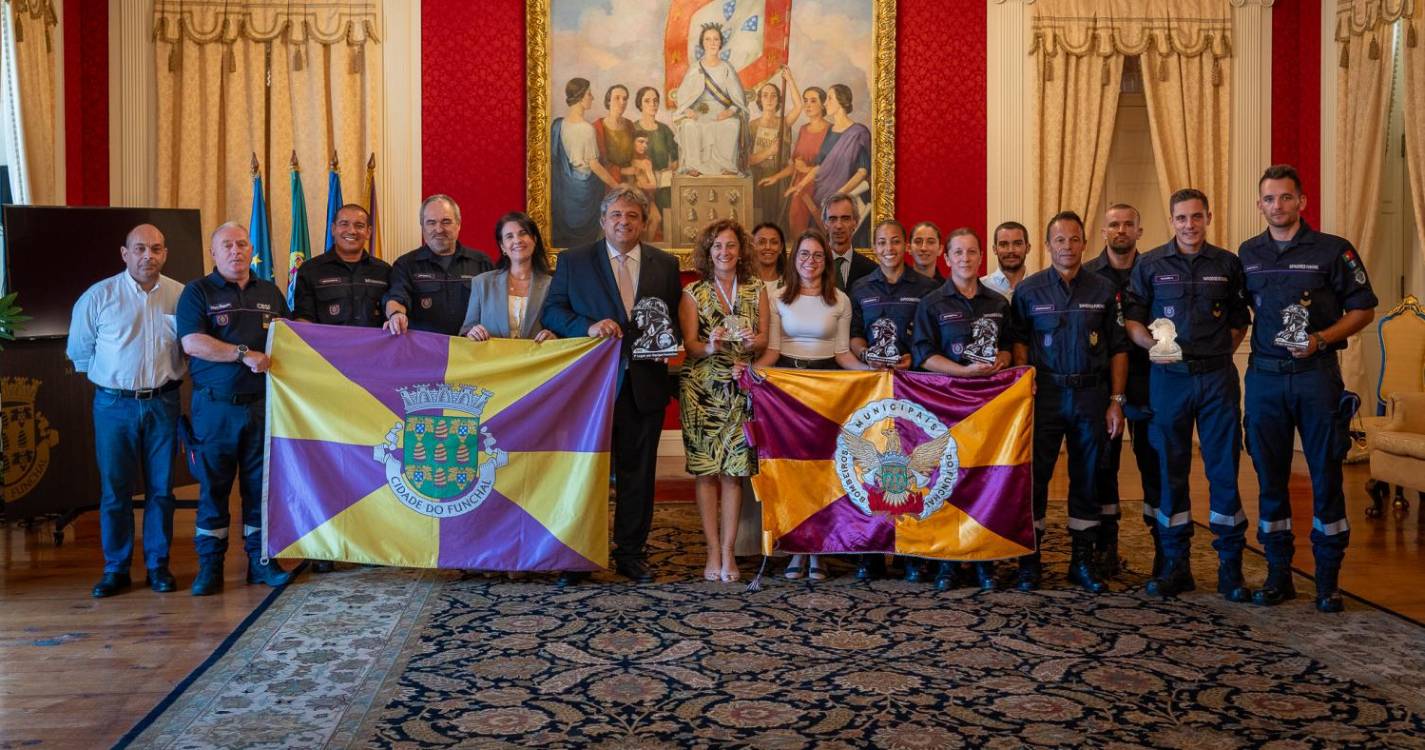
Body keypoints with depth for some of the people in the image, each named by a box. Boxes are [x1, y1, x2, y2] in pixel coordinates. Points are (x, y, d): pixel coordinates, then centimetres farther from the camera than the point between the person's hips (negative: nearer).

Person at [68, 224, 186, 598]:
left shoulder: (181, 295, -2)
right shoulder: (98, 296, -3)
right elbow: (79, 351, 8)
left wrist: (167, 375, 6)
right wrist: (115, 377, 10)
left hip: (163, 403, 1)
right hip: (115, 405, -1)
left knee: (161, 489, 7)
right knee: (114, 489, 4)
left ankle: (158, 565, 18)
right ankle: (116, 569, 14)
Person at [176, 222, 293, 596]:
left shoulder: (270, 292, 14)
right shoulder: (198, 292, 2)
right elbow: (191, 342, -12)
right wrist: (244, 353, -17)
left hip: (262, 404, 3)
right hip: (215, 407, -3)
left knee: (261, 485, 7)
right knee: (213, 487, 3)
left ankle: (261, 560, 16)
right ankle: (210, 566, 12)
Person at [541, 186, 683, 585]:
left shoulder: (665, 264, 10)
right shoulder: (573, 261, 4)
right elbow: (551, 311, 0)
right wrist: (588, 326, -17)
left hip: (644, 384, 2)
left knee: (637, 473, 8)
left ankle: (631, 553, 19)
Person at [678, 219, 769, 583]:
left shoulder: (756, 290, 11)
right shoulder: (693, 293, 6)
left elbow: (764, 340, 7)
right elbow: (690, 345, 0)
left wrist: (753, 341, -15)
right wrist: (711, 347, -21)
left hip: (742, 387, 1)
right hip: (702, 388, -1)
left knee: (733, 469, -3)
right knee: (706, 470, -4)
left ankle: (728, 552, 1)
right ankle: (714, 553, 1)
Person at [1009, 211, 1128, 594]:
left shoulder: (1104, 290, 5)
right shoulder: (1029, 289, 4)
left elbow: (1118, 348, 6)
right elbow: (1019, 340, 9)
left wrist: (1116, 400, 0)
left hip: (1091, 394, 1)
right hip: (1045, 392, -1)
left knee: (1087, 479, 7)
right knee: (1034, 476, 0)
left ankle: (1082, 561, 17)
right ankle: (1029, 560, 9)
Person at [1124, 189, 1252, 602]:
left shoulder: (1228, 264, 7)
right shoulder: (1150, 265, 4)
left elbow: (1240, 320, 14)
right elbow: (1131, 318, 5)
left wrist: (1220, 350, 0)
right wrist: (1152, 343, -13)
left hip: (1217, 378, 0)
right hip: (1169, 378, 0)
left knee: (1224, 470, 0)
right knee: (1170, 471, 5)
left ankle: (1230, 568, 10)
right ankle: (1175, 565, 15)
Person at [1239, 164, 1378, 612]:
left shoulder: (1333, 251, -1)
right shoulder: (1248, 255, 10)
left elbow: (1362, 309, 1)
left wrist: (1321, 339, -14)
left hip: (1316, 375, -3)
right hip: (1264, 376, 3)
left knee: (1326, 476, 0)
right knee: (1270, 478, 7)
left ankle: (1328, 580, 10)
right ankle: (1278, 575, 16)